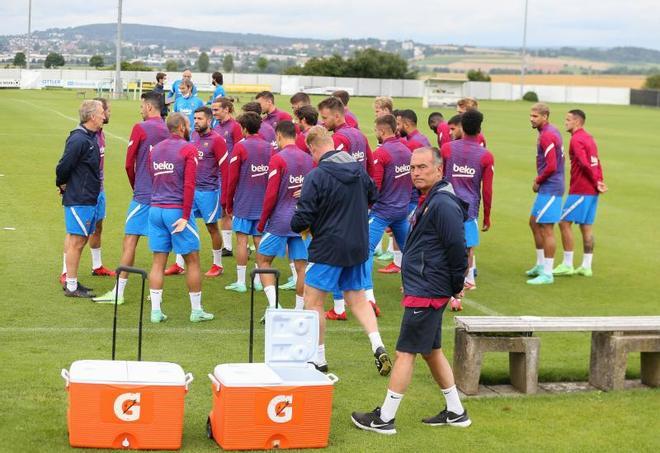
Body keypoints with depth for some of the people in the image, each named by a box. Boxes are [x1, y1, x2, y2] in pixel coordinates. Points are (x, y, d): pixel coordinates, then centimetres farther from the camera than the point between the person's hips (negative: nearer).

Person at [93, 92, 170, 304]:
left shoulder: (141, 128, -8)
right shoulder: (168, 130, 7)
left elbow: (129, 164, -5)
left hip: (143, 195, -6)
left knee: (130, 240, -4)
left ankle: (118, 292, -4)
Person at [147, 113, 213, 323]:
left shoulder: (155, 149, 12)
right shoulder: (188, 149, -7)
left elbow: (152, 179, 15)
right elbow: (189, 184, -14)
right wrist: (185, 216, -15)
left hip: (155, 209, 6)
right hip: (177, 210, -6)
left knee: (158, 261, 7)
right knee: (192, 260, 6)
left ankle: (155, 311, 6)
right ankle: (196, 310, 11)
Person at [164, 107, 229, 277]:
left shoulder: (216, 140, -12)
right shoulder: (193, 135, 8)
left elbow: (225, 167, -12)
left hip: (209, 191, -6)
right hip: (191, 188, 6)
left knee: (212, 227, 5)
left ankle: (217, 265, 19)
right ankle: (179, 265, 11)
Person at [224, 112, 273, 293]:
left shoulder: (240, 147, -8)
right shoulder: (268, 147, 5)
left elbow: (232, 178, -7)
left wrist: (228, 203, 4)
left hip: (244, 203, -4)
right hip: (263, 203, 5)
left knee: (242, 239, -1)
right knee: (259, 240, 9)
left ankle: (240, 281, 0)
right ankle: (259, 280, 12)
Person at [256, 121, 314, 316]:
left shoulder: (278, 159, -10)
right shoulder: (308, 159, 8)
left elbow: (271, 194, -12)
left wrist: (262, 222, -3)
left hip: (280, 220, -5)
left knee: (263, 260, 7)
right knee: (301, 265, 6)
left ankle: (273, 305, -6)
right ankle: (299, 310, 9)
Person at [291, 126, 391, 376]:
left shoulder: (316, 177, -18)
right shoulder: (359, 169, 2)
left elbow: (303, 218, -16)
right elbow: (372, 198, 18)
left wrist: (297, 226, 6)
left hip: (328, 248, -6)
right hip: (358, 246, 6)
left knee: (313, 301, 7)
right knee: (357, 298, 17)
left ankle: (319, 358, 13)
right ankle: (378, 346, 1)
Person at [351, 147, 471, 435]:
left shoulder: (443, 204, -19)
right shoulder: (428, 201, 14)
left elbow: (457, 248, -20)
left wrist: (456, 288, -12)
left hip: (426, 292, -11)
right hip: (422, 289, 11)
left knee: (406, 352, -4)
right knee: (432, 351, 17)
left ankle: (385, 418, 4)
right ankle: (455, 412, 26)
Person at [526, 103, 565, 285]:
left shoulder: (547, 135, -18)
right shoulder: (552, 132, 13)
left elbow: (551, 166, -24)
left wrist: (538, 181, -9)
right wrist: (539, 180, 11)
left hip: (549, 188, -11)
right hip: (548, 187, 11)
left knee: (546, 229, -6)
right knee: (534, 223, 19)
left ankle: (547, 274, -1)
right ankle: (541, 265, 29)